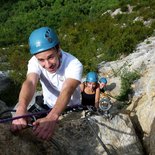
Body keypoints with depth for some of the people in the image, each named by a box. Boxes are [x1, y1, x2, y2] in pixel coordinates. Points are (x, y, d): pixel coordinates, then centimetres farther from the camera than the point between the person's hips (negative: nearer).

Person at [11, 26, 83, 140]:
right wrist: (21, 109, -62)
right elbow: (30, 83, -41)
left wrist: (51, 118, -66)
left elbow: (67, 91, -47)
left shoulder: (74, 64, -31)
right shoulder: (35, 62, -22)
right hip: (48, 108, 2)